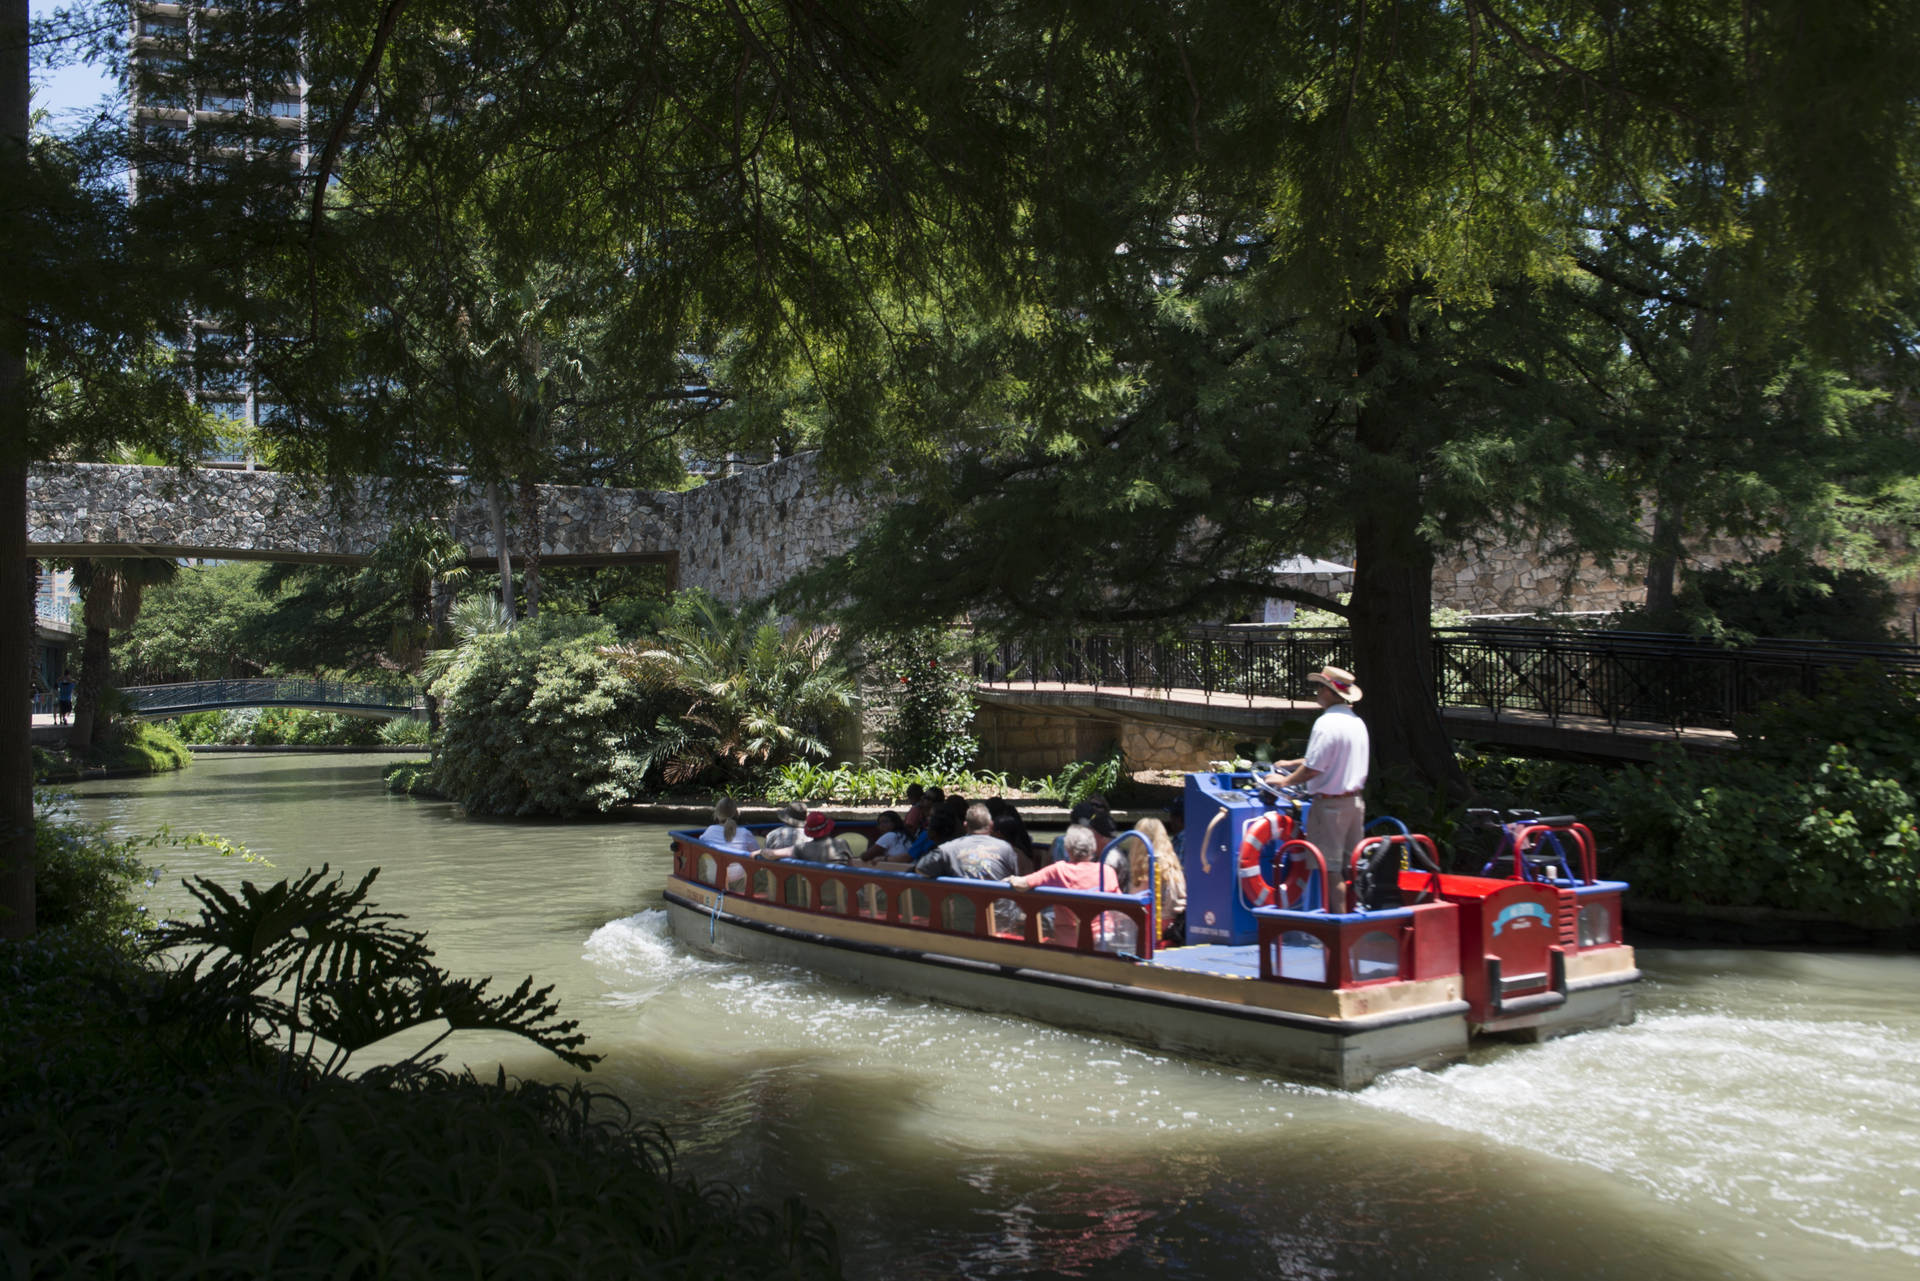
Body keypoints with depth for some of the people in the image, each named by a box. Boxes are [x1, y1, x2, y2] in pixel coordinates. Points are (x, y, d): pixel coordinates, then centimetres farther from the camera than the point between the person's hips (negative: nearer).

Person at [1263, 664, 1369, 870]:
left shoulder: (1326, 723, -19)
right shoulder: (1357, 721, 11)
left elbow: (1312, 769, -19)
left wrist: (1284, 781, -3)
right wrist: (1293, 764, 27)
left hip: (1330, 804, -9)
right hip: (1355, 801, 9)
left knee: (1329, 869, -3)